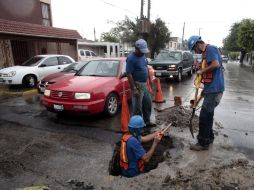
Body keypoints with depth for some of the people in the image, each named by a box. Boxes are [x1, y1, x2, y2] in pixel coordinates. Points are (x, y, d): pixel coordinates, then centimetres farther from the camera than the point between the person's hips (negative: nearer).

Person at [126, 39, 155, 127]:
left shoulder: (143, 56, 8)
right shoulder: (131, 58, -17)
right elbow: (129, 74, -20)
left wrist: (150, 79, 15)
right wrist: (134, 89, -23)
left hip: (145, 84, 9)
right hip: (137, 85, -9)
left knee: (148, 104, 17)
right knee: (137, 107, 0)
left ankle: (147, 121, 32)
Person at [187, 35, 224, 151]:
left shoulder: (210, 49, -11)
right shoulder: (205, 53, 17)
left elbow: (216, 64, -27)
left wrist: (201, 71, -13)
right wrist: (204, 90, 21)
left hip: (214, 89, -10)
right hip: (210, 88, 10)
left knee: (204, 115, -5)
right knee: (208, 114, 18)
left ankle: (203, 143, 7)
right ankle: (209, 137, 33)